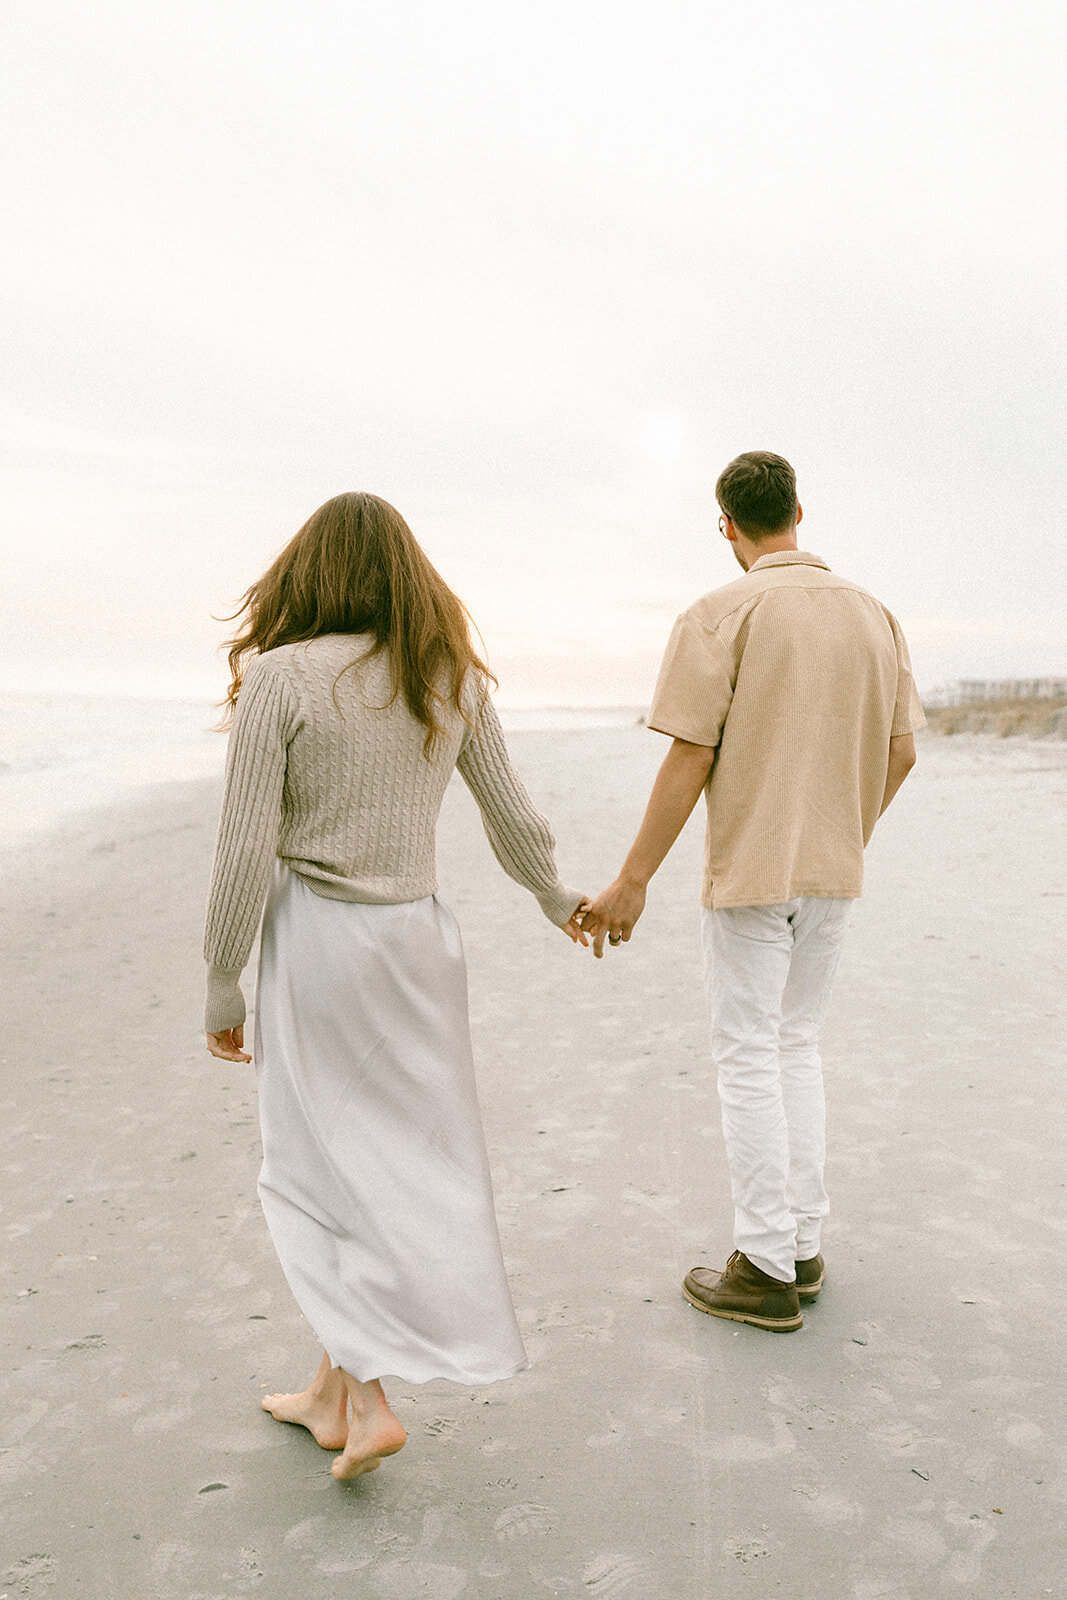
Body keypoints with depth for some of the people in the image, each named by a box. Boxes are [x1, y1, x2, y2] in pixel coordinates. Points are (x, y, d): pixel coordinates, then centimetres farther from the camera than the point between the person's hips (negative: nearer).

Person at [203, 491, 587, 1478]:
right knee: (410, 1157, 14)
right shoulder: (454, 678, 2)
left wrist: (222, 984, -3)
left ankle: (366, 1398, 8)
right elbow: (513, 815, 9)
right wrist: (555, 898, 27)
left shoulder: (280, 676, -11)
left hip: (317, 936, -4)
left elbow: (248, 851, -13)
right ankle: (335, 1384, 30)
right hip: (419, 932, 5)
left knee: (319, 1169, 10)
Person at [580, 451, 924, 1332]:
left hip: (750, 868, -6)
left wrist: (633, 880, -9)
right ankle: (804, 1245, 25)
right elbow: (900, 751, 9)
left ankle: (767, 1269, 12)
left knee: (748, 1059, 4)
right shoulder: (873, 613, 5)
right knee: (797, 1046, 18)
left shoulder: (719, 616, -12)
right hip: (835, 870, 6)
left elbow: (690, 761, -16)